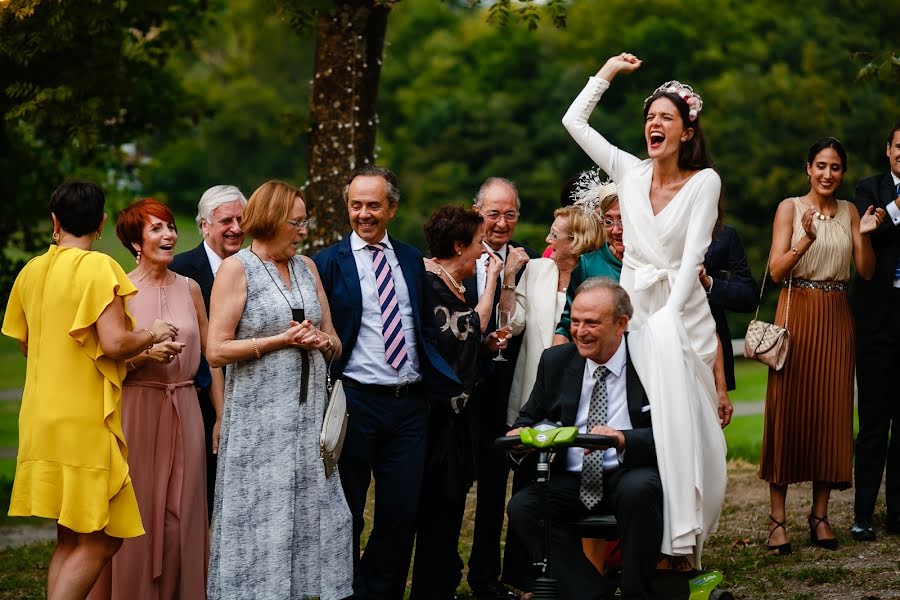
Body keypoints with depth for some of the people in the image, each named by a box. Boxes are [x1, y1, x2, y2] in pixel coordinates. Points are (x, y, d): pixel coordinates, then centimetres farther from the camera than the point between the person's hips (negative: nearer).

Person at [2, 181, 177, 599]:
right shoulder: (98, 267, -11)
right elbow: (114, 343, -19)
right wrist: (153, 334, -1)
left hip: (43, 418, 7)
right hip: (85, 419, -7)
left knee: (71, 540, 14)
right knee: (99, 540, -3)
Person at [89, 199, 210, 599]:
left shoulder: (189, 288, 8)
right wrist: (146, 354, -21)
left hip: (184, 412, 3)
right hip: (137, 411, -3)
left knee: (180, 515, 5)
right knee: (137, 513, -1)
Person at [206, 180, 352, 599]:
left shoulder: (307, 267, 14)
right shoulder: (236, 269, -3)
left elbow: (334, 343, 19)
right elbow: (217, 351, -10)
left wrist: (322, 341, -4)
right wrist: (282, 340, -12)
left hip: (309, 415, 5)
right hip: (260, 419, -5)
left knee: (311, 514, 2)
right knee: (262, 521, -5)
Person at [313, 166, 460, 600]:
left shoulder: (411, 259, 11)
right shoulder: (329, 263, -3)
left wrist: (440, 377, 7)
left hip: (409, 402, 4)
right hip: (356, 401, -4)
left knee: (403, 511, 6)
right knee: (347, 512, 5)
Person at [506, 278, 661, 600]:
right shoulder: (555, 361, 9)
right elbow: (532, 417, 19)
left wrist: (622, 439, -32)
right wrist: (522, 434, -7)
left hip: (630, 475, -4)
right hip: (573, 482, 4)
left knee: (638, 489, -37)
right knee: (521, 507, -22)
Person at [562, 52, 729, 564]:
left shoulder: (705, 181, -4)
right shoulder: (629, 171, 7)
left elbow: (693, 255, -10)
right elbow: (575, 121, 11)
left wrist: (667, 319, -18)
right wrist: (608, 72, 12)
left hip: (682, 311, -3)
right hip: (633, 309, 3)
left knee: (680, 421, -12)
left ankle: (683, 536, -11)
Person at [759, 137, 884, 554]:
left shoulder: (850, 212, 11)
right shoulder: (790, 208, 1)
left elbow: (866, 272, 6)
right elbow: (777, 270, -8)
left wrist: (865, 235, -10)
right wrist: (806, 241, -24)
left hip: (836, 319, 3)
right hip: (797, 313, -3)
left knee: (831, 411, 2)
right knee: (788, 410, -4)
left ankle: (820, 515, 9)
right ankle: (777, 517, -3)